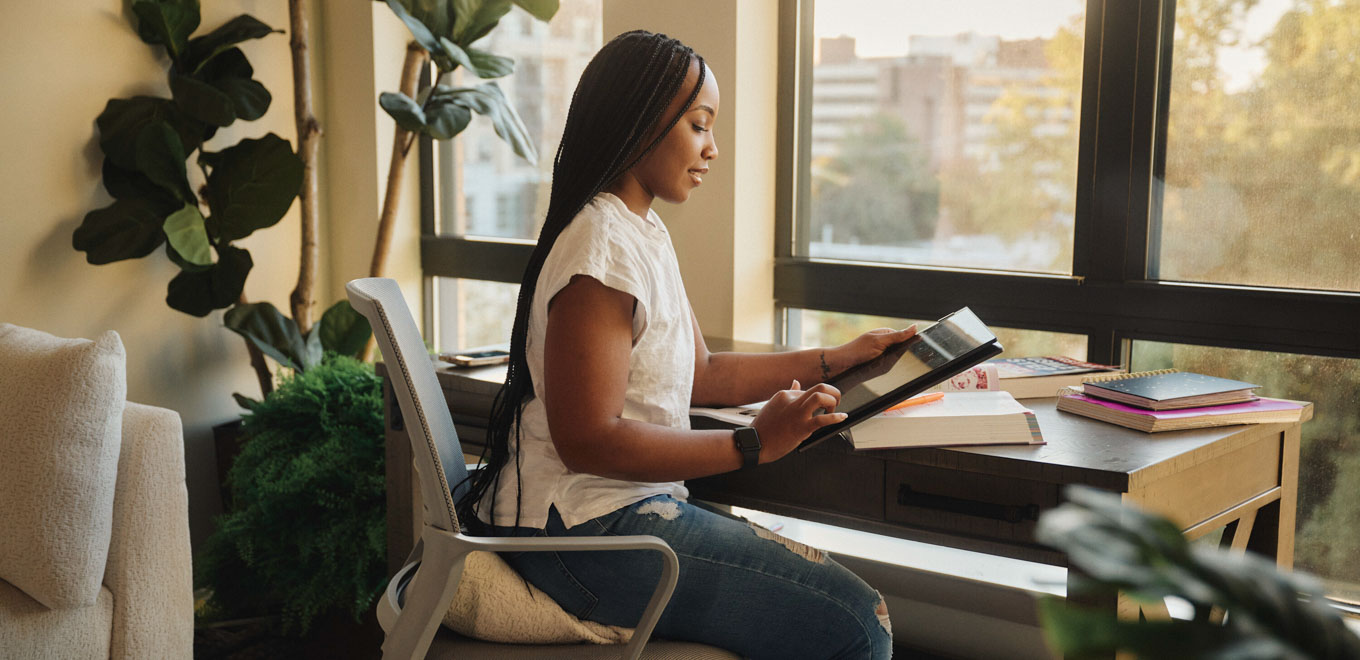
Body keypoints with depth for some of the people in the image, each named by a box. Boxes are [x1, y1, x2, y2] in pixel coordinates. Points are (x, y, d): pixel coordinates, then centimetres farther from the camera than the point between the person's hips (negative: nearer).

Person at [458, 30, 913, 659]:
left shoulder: (647, 234, 14)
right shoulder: (604, 247, -19)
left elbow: (701, 373, 19)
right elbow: (587, 440, -23)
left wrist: (837, 359, 15)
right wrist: (753, 444, -23)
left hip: (629, 509, 10)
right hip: (587, 534, -10)